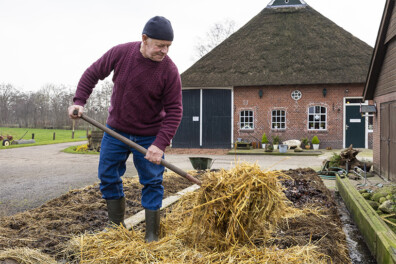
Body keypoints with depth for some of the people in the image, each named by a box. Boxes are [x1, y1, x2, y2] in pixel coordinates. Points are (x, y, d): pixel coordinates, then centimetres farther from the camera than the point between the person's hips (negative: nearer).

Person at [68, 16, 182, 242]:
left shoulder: (169, 71, -19)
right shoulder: (120, 53, -13)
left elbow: (174, 111, -17)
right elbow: (92, 74, 2)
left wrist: (160, 143, -26)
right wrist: (79, 101, -9)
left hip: (149, 136, -3)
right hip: (116, 130, 3)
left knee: (152, 183, 0)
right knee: (108, 177, 10)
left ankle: (152, 236, 13)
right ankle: (117, 227, 27)